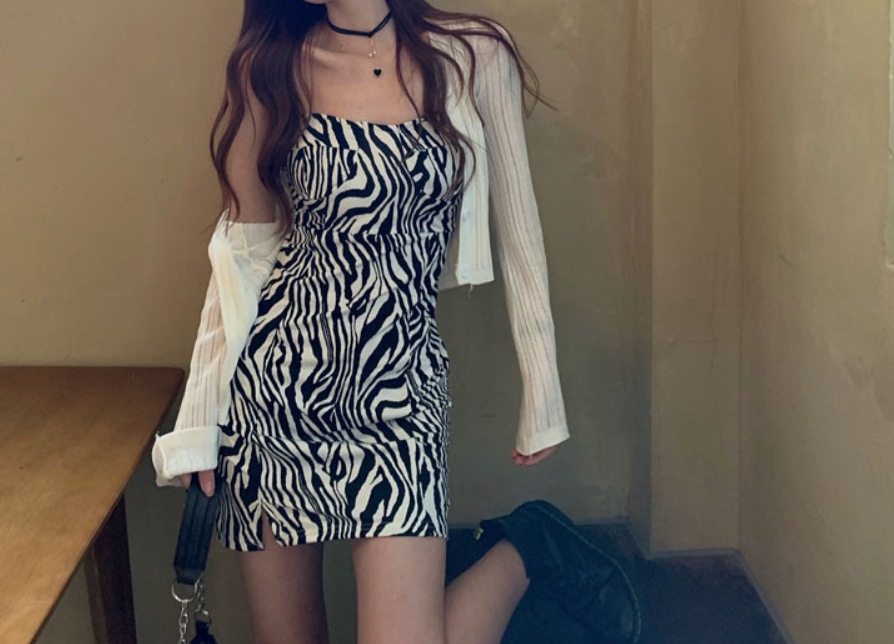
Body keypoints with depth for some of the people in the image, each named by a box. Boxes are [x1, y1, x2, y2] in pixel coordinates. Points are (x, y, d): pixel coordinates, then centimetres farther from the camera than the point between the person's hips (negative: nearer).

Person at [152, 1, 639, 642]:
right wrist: (198, 419, 3)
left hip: (397, 392, -2)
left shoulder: (473, 55, -1)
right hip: (274, 380, 2)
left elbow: (518, 231, 4)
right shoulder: (269, 69, 2)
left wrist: (543, 396, 7)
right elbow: (243, 249, 5)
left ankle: (523, 548, 15)